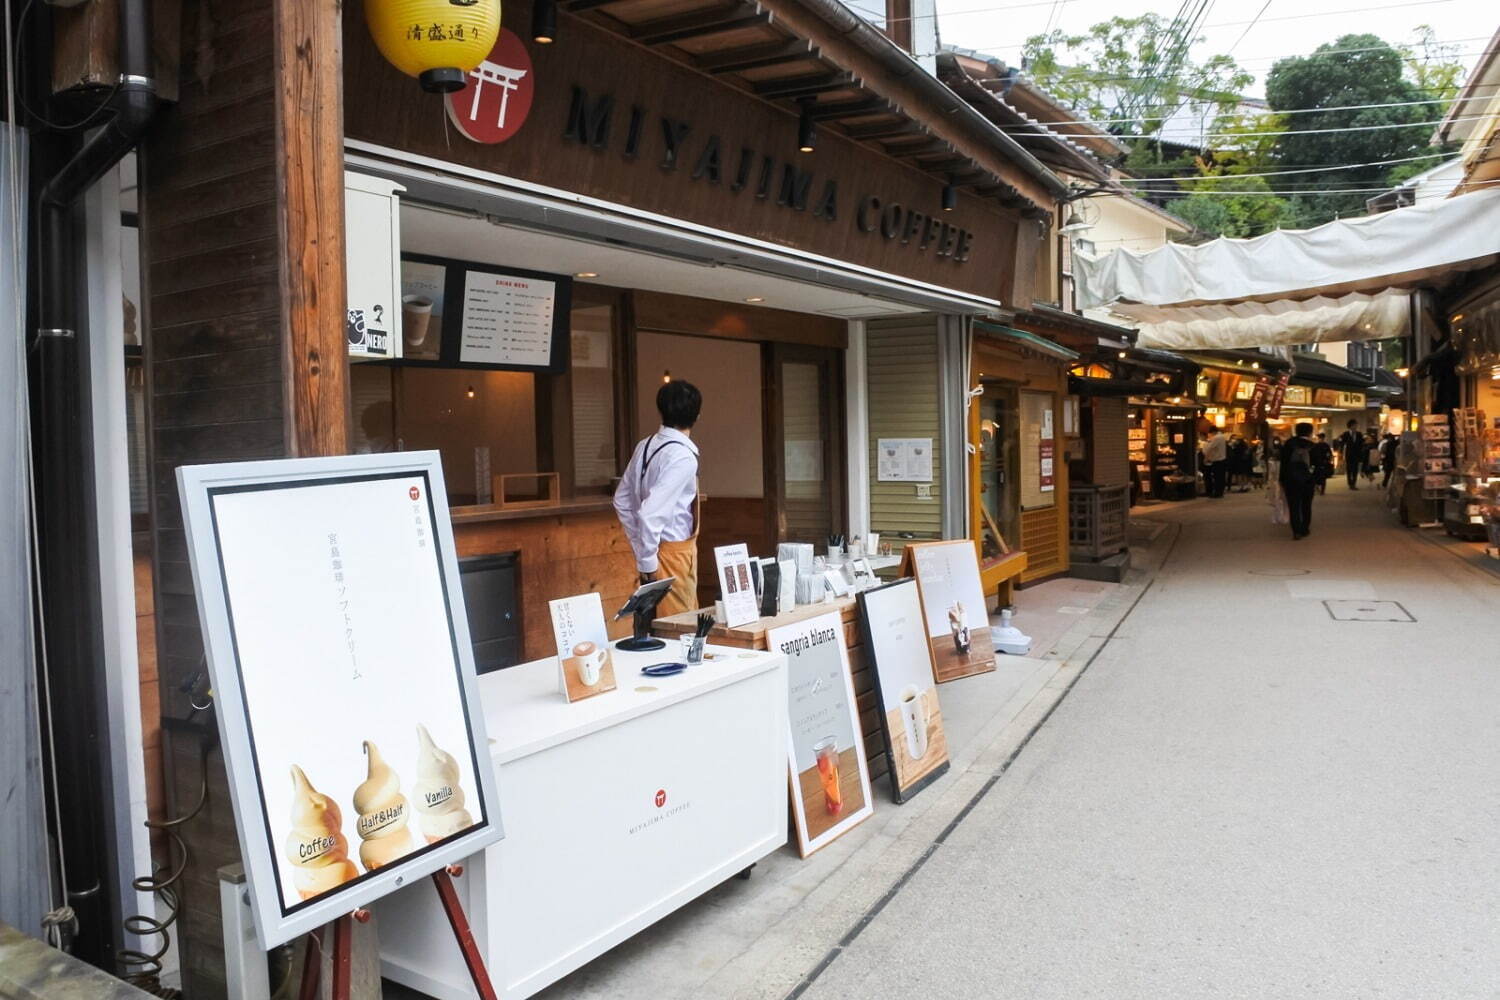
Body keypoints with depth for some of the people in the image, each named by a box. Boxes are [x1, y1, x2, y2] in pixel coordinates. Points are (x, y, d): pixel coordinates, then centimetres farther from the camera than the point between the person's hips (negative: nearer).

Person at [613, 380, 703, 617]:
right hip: (675, 551, -8)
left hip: (656, 549, 8)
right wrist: (648, 561, -16)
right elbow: (651, 513, -26)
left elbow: (622, 501, 12)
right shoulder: (682, 456, -20)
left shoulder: (645, 447, 4)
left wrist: (642, 549, 17)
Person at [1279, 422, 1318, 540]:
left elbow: (1284, 462, 1)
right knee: (1306, 506, 15)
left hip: (1291, 480, 0)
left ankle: (1296, 532, -7)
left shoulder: (1289, 444, 1)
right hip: (1308, 480, 0)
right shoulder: (1313, 446, -2)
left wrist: (1282, 480, 5)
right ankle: (1304, 530, 18)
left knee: (1293, 506, 1)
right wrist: (1317, 482, 1)